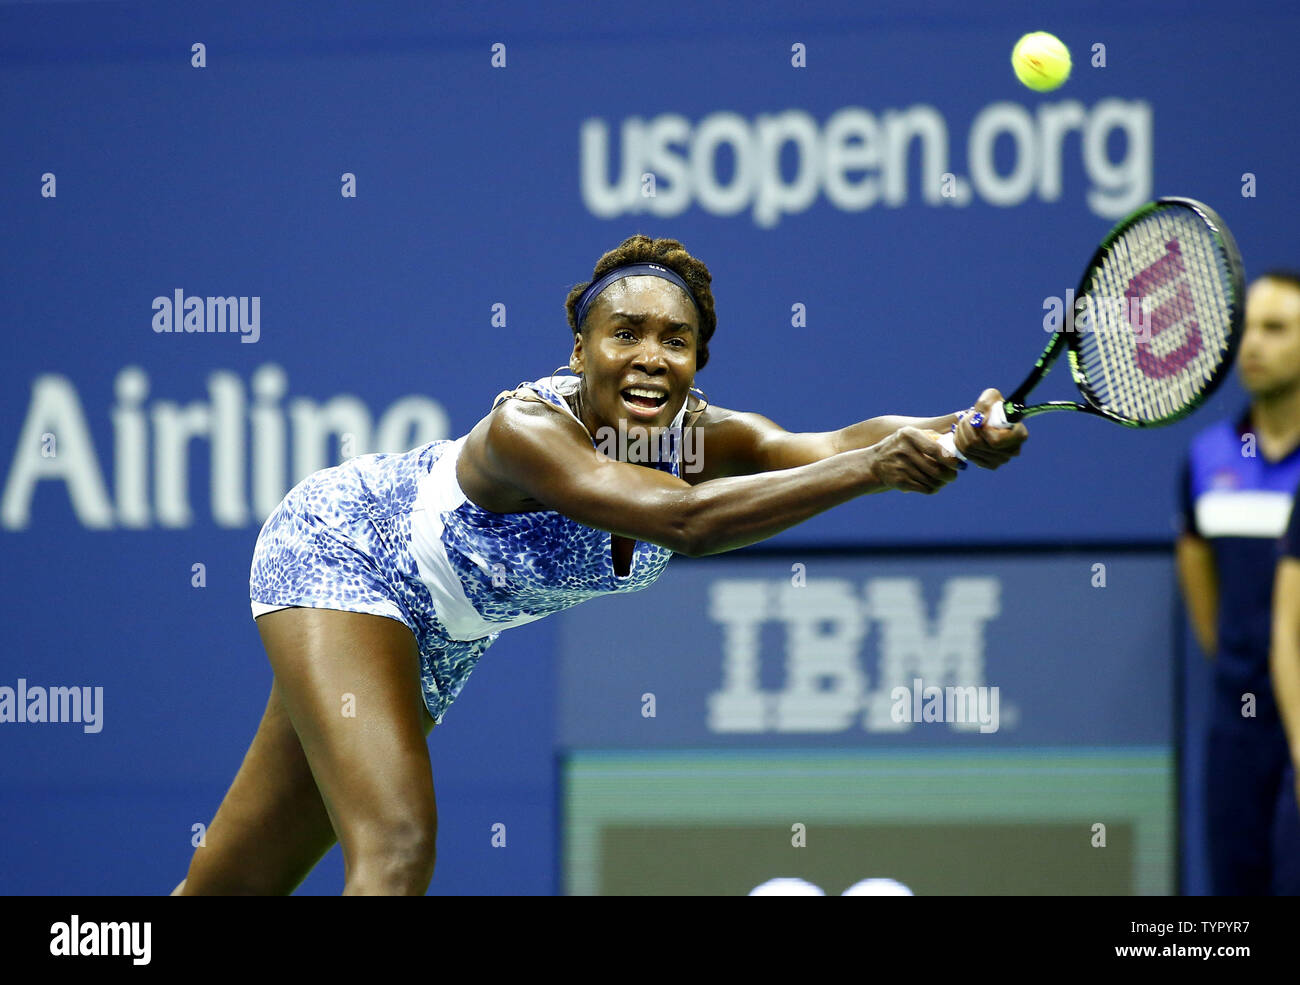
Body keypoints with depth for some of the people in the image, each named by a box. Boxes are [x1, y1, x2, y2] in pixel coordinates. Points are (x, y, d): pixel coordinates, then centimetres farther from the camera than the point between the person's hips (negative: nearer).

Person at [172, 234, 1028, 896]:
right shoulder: (526, 429, -38)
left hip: (439, 631, 7)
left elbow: (836, 443, -38)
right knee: (396, 849, -24)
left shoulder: (705, 440, -19)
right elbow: (681, 518, -52)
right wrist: (869, 470, -57)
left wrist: (958, 434, -57)